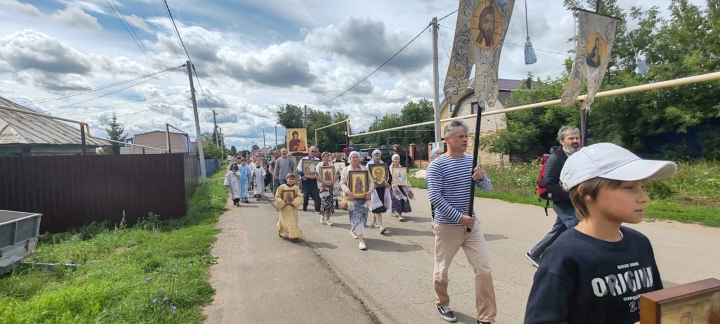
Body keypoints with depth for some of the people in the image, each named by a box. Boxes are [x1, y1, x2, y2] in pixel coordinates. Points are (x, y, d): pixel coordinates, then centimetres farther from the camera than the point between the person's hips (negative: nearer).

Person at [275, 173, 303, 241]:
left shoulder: (296, 188, -4)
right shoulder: (281, 187, -7)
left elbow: (299, 197, -8)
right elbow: (277, 197, -5)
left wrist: (293, 203, -20)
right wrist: (283, 203, -13)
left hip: (293, 208, 1)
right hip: (284, 208, -1)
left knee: (293, 222, 8)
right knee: (285, 221, 1)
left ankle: (294, 235, 20)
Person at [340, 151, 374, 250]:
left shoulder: (365, 169, 11)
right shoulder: (345, 170, 6)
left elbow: (370, 181, 6)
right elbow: (342, 183, 0)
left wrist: (369, 191, -11)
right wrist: (348, 192, -17)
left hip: (363, 196, 3)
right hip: (352, 197, -3)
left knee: (363, 216, 8)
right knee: (356, 216, -11)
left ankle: (353, 230, 38)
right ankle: (361, 240, -14)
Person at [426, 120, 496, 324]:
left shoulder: (472, 161, 5)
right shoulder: (437, 165, -13)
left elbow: (488, 188, 8)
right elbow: (434, 197, -19)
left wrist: (481, 178, -15)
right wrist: (459, 217, -22)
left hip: (471, 223, 5)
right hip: (446, 226, -5)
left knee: (484, 269, 4)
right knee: (442, 269, 11)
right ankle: (442, 304, 38)